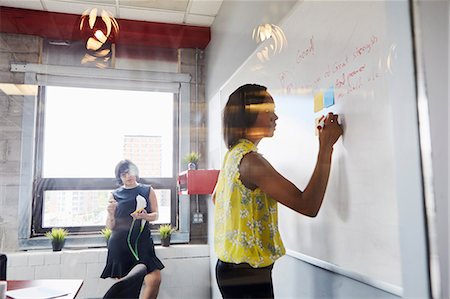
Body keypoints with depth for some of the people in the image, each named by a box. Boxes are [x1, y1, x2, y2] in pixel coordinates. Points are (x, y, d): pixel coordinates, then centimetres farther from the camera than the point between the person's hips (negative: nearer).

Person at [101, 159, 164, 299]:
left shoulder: (147, 190, 7)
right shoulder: (115, 195, 7)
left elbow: (155, 215, 9)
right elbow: (110, 226, 8)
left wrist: (145, 216, -12)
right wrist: (111, 213, -13)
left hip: (142, 241, 0)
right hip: (120, 244, 0)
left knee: (155, 279, -13)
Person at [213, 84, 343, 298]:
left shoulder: (233, 154, 6)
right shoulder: (251, 160, -24)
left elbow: (216, 197, 22)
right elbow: (308, 206, -27)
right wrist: (325, 147, -24)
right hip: (248, 275, -9)